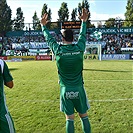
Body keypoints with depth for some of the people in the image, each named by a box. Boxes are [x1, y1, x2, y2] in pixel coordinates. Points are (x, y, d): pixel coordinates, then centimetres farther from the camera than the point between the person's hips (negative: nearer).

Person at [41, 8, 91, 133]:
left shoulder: (58, 50, -8)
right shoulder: (79, 48, -6)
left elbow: (49, 38, 11)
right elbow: (82, 35, 14)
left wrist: (43, 25, 28)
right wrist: (84, 21, 31)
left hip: (65, 90, 0)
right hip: (79, 89, 1)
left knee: (69, 118, 9)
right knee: (84, 116, 14)